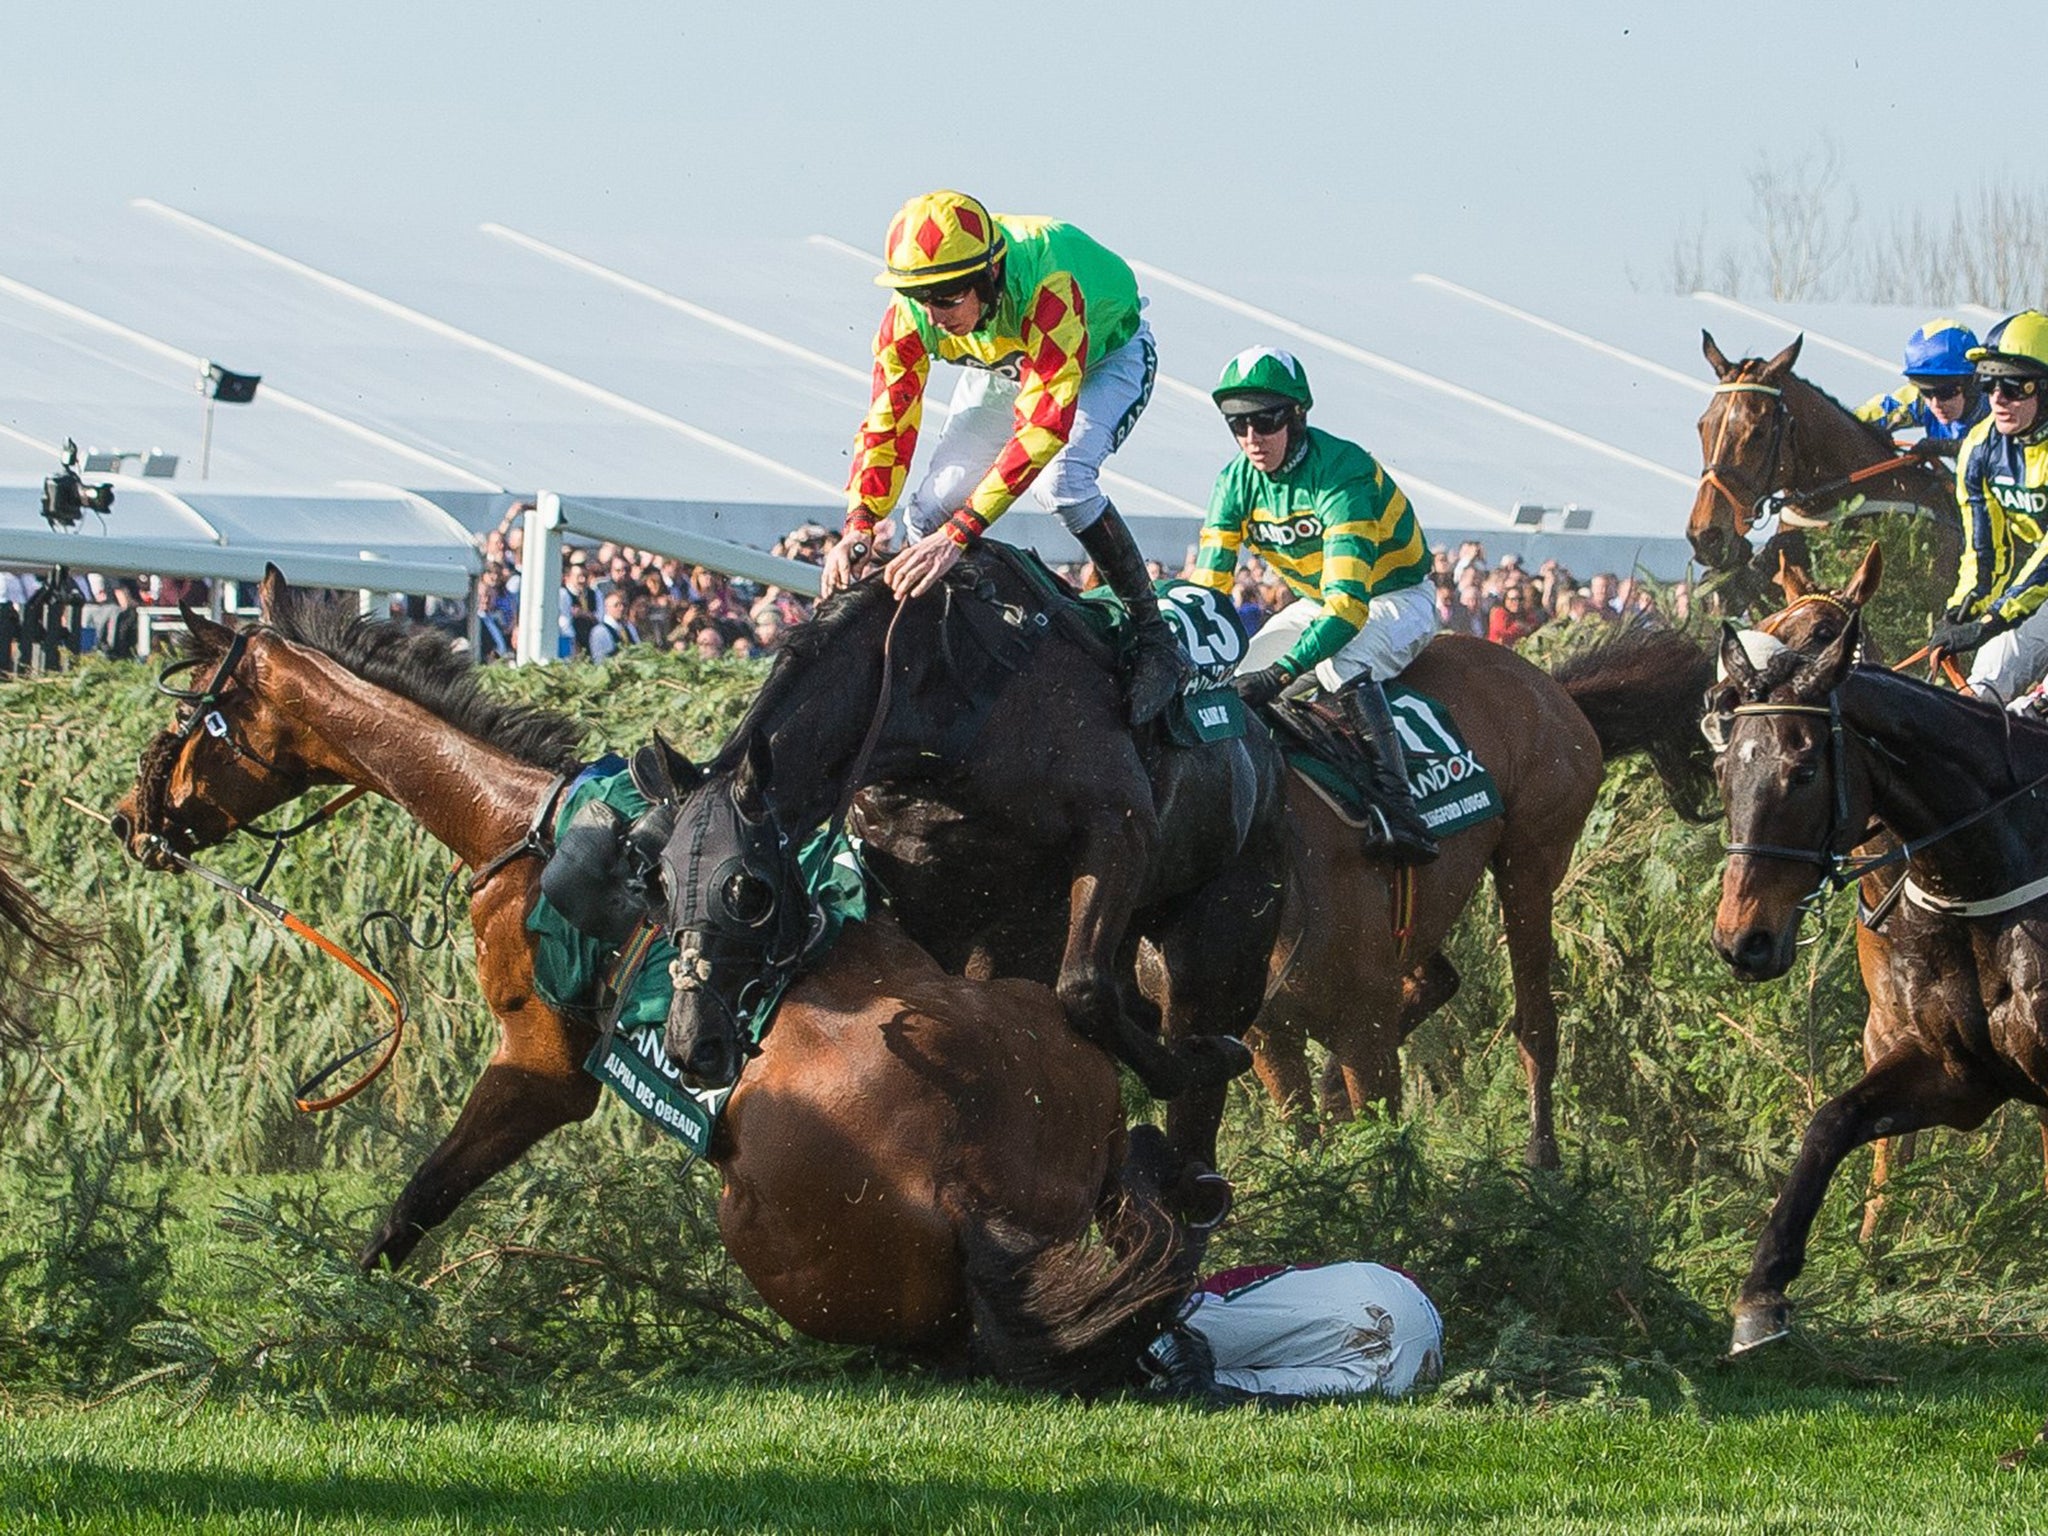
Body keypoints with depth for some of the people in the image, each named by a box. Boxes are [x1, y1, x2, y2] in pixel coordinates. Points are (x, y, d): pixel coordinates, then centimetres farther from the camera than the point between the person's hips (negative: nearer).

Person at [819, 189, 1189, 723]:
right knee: (930, 512, -10)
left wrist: (958, 533, -55)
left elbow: (1044, 424, -50)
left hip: (1106, 355, -5)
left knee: (1062, 481, -32)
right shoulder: (911, 315, -27)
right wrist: (859, 526, -38)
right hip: (1001, 371, 5)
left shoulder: (1046, 285, -45)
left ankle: (1156, 640, -20)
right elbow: (887, 420, -21)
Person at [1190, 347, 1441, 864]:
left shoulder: (1343, 472, -32)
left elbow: (1349, 604, -40)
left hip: (1396, 598, -8)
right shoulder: (1237, 481, -10)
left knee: (1340, 663, -37)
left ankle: (1397, 806, -44)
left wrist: (1281, 671, -50)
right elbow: (1208, 585, -10)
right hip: (1314, 603, 8)